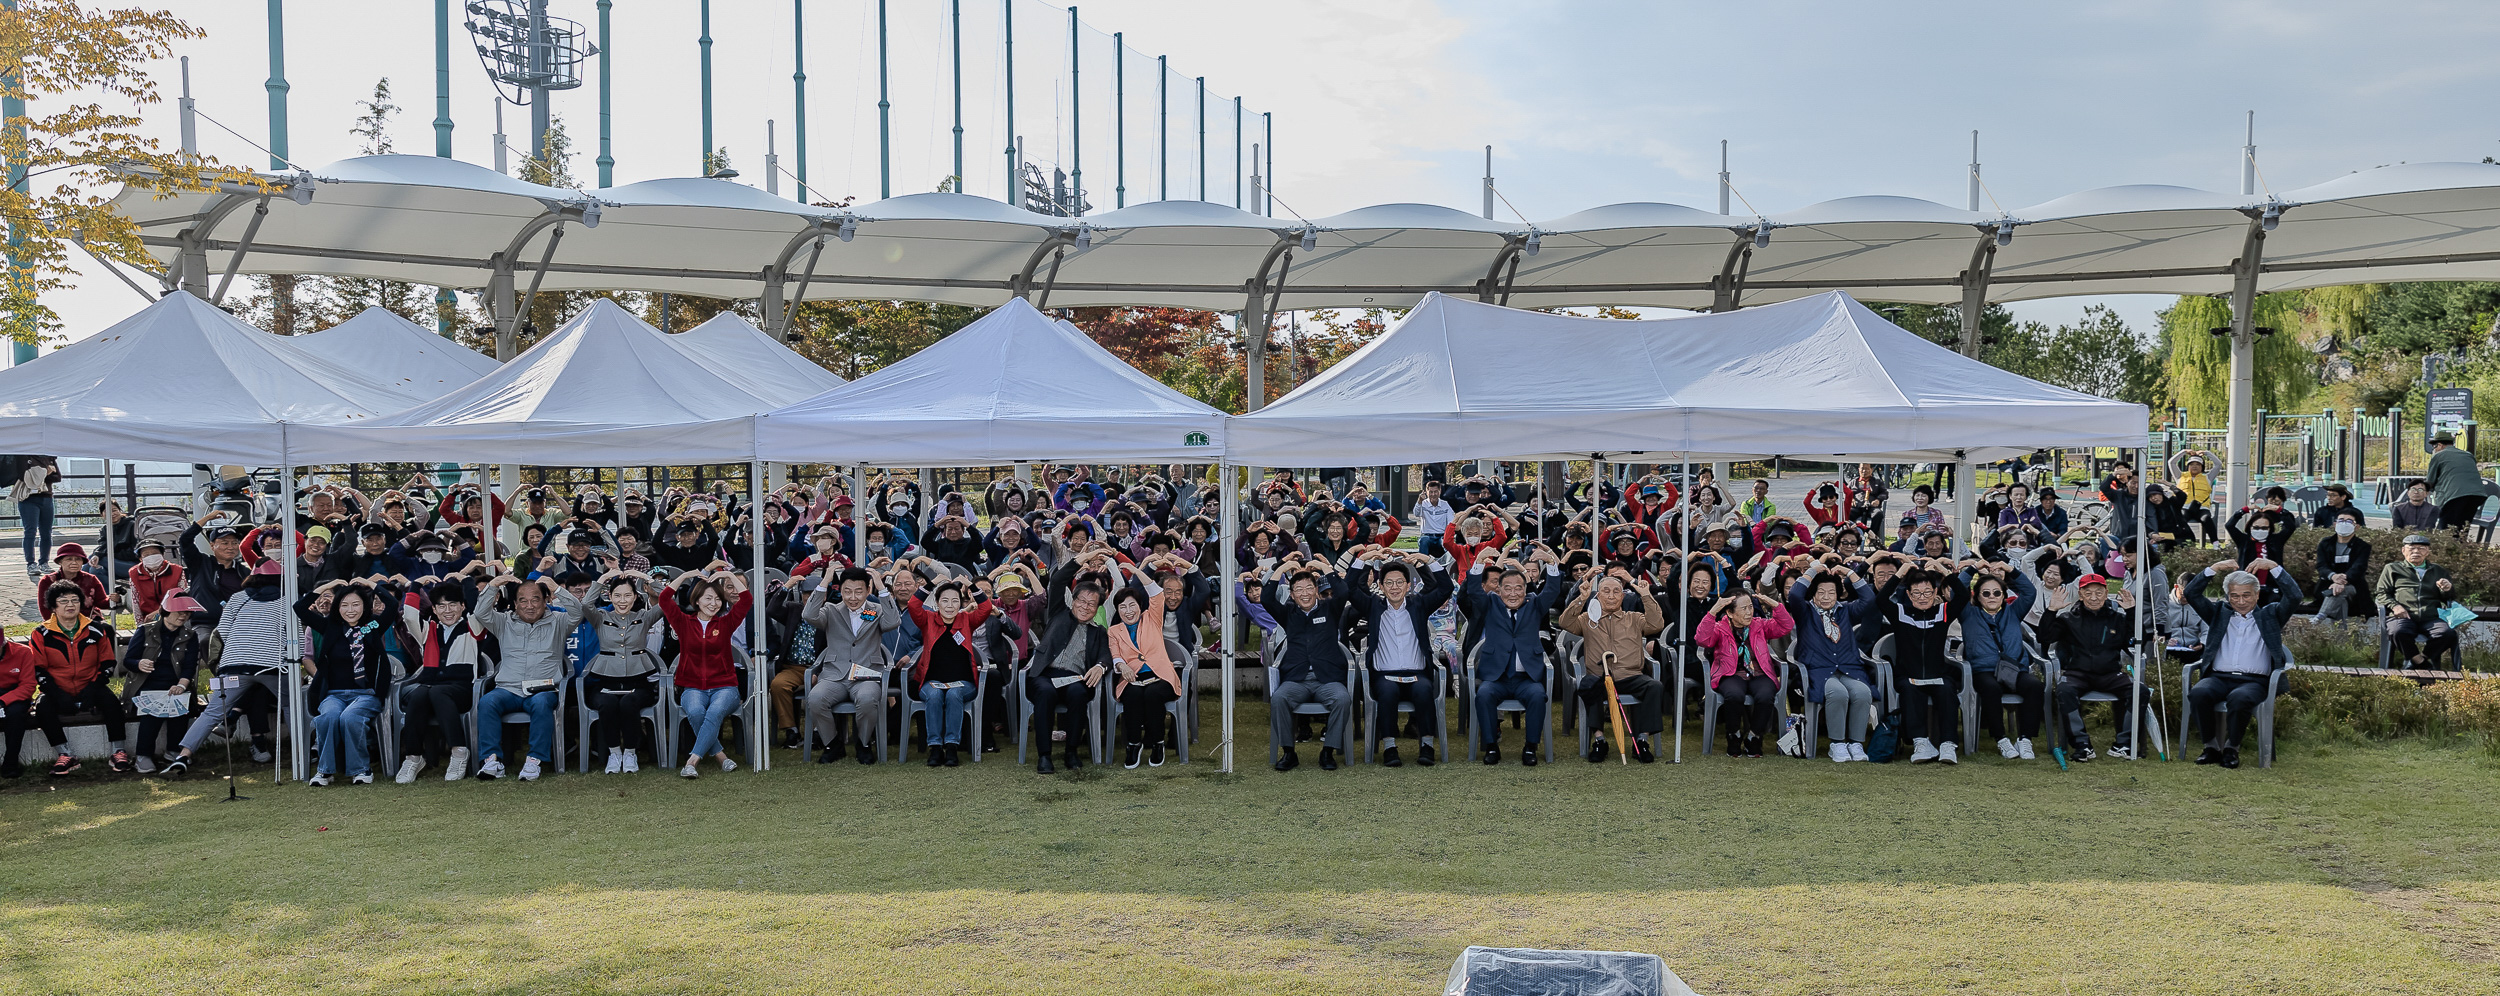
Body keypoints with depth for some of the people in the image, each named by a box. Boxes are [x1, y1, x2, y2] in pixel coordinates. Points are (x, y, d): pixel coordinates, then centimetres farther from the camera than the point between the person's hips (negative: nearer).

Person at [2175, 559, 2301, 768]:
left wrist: (2274, 567, -2)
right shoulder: (2219, 614, 22)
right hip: (2218, 678, 2)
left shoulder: (2269, 615, 19)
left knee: (2240, 698, -37)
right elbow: (2191, 594, 13)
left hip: (2253, 681, -2)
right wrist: (2214, 568, 5)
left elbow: (2294, 596, 4)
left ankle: (2231, 748, -16)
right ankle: (2211, 747, -16)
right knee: (2198, 693, -33)